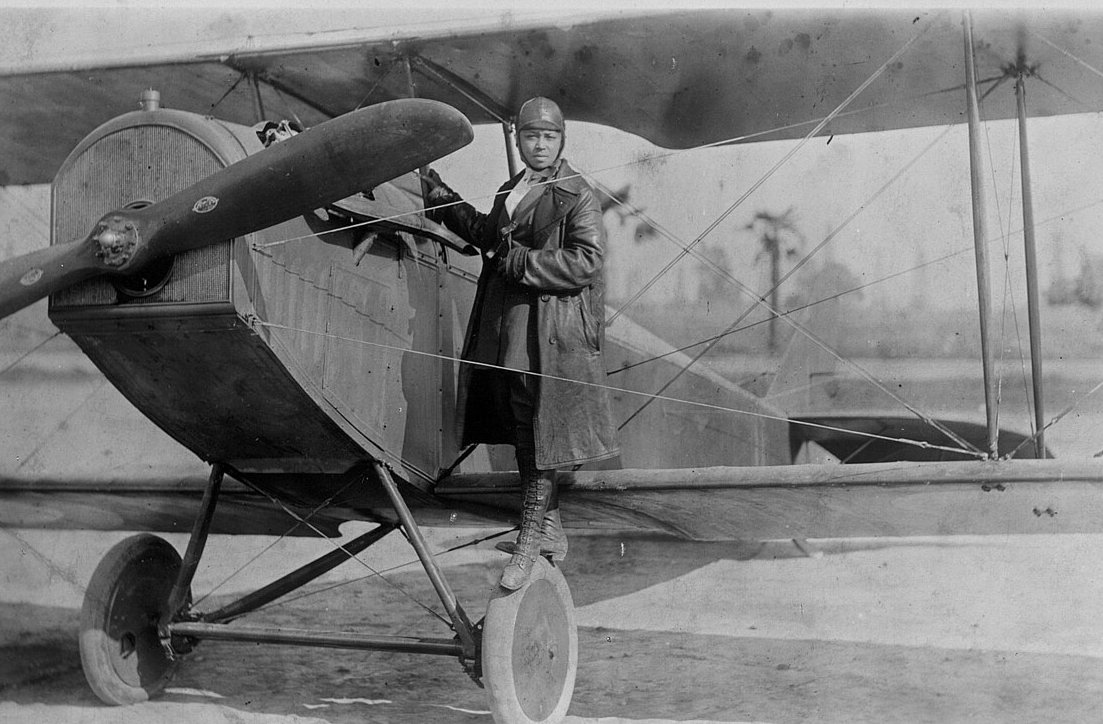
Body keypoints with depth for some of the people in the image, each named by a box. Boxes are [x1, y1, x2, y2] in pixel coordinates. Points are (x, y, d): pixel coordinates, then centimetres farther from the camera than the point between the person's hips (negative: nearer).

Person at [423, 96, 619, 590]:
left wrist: (521, 263, -17)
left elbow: (585, 262, -17)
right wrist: (444, 201, 30)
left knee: (539, 436, -5)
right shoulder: (510, 191, 16)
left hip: (550, 333, -8)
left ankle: (529, 544, 2)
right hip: (505, 327, 8)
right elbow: (488, 235, 32)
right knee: (522, 434, 14)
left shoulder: (577, 196, -7)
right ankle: (550, 531, 27)